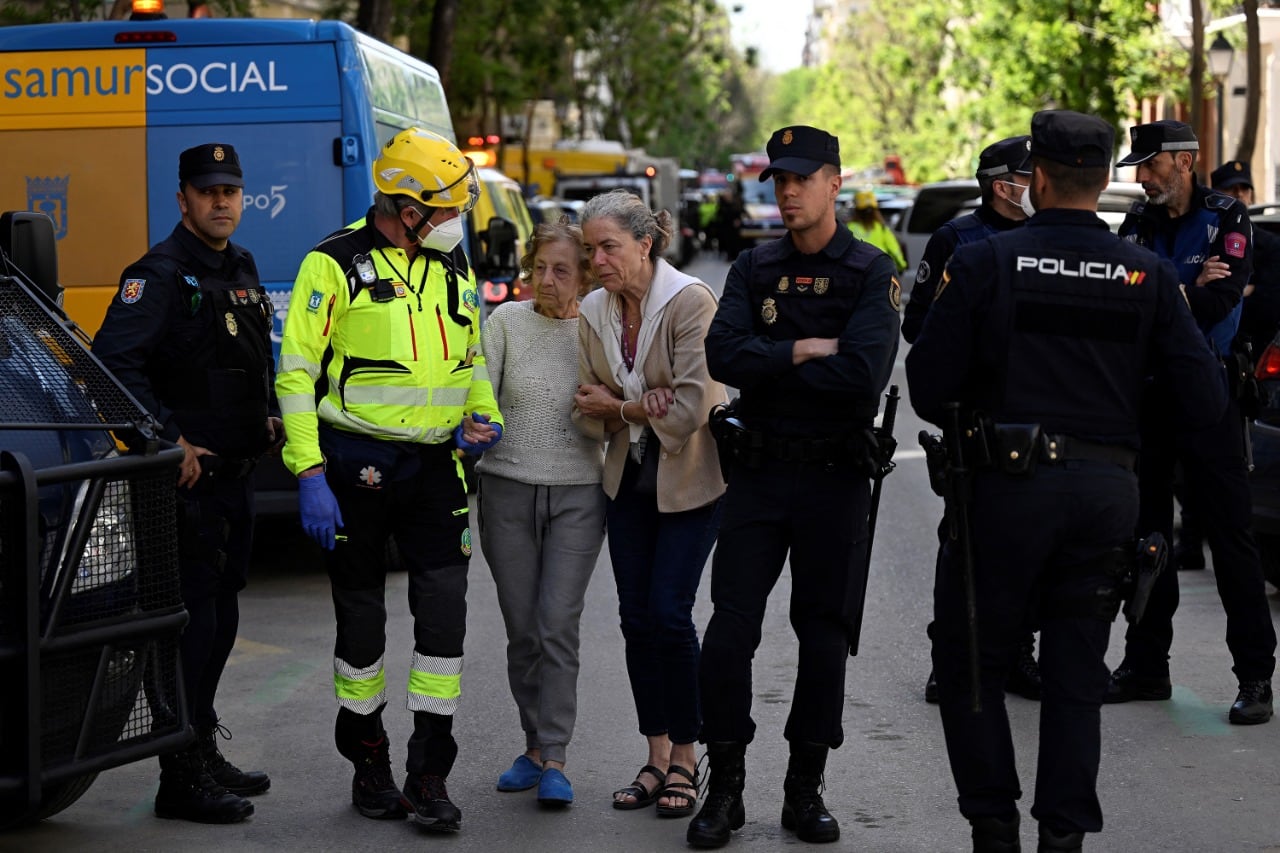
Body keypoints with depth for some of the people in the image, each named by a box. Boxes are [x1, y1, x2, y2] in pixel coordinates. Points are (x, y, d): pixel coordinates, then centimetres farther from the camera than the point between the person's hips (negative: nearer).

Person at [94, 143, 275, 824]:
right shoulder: (160, 274, -13)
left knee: (219, 619, 16)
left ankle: (203, 753, 28)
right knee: (192, 620, -8)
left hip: (234, 475, 9)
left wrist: (268, 416, 15)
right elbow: (114, 362, -23)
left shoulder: (240, 269, 15)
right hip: (188, 480, -9)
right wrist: (169, 440, -24)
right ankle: (181, 780, -3)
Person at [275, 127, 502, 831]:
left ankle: (428, 775, 3)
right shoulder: (336, 265, -7)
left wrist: (484, 416, 3)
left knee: (444, 610, -5)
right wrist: (309, 476, -16)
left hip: (433, 465, 4)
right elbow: (297, 375, -9)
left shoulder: (453, 269, 11)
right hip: (356, 463, -4)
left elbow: (471, 359, 24)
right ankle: (369, 762, 23)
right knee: (361, 616, 7)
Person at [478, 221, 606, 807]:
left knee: (558, 625, -8)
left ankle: (552, 759, -6)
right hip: (509, 489, 1)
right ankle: (536, 744, 20)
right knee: (522, 630, 6)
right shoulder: (506, 321, 2)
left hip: (577, 493, -1)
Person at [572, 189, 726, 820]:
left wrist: (616, 406, -9)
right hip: (629, 478, 6)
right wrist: (639, 408, -17)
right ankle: (657, 756, 14)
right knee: (636, 617, 4)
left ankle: (684, 759, 4)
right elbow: (588, 413, 3)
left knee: (669, 613, -10)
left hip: (689, 478, -6)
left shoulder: (691, 301, -16)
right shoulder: (593, 313, 3)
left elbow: (691, 406, -22)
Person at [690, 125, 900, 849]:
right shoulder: (754, 270, 8)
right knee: (729, 632, -3)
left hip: (835, 475, -2)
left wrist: (768, 366, -11)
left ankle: (806, 789, 17)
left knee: (825, 635, 6)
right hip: (759, 470, 2)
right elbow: (723, 355, -8)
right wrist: (804, 352, -14)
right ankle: (726, 787, 8)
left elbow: (863, 374, -19)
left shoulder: (873, 274, -4)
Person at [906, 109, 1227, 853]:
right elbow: (1207, 401, -3)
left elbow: (928, 387, -5)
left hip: (1009, 484, -2)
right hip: (1109, 487, 3)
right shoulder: (1148, 276, 1)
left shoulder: (984, 263, -6)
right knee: (1077, 673, 12)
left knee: (971, 660, 12)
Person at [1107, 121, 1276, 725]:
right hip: (1144, 394, 6)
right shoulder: (1138, 225, 12)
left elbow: (1218, 301, -15)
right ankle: (1146, 664, 20)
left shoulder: (1226, 220, -2)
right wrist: (1185, 294, -12)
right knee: (1145, 532, 10)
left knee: (1229, 534, -5)